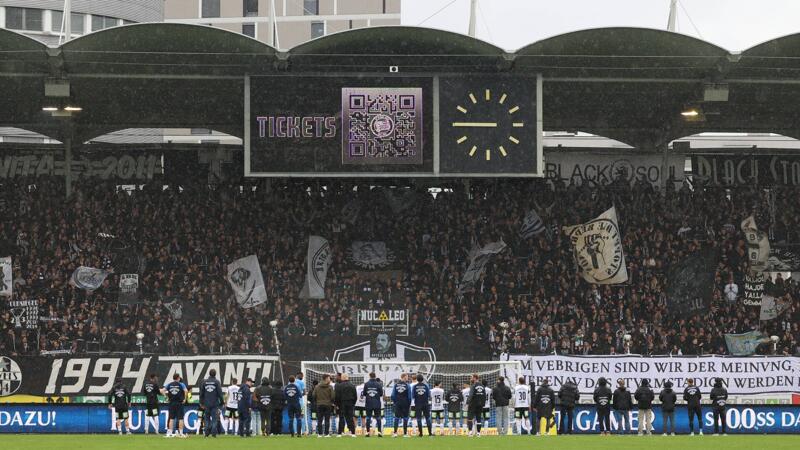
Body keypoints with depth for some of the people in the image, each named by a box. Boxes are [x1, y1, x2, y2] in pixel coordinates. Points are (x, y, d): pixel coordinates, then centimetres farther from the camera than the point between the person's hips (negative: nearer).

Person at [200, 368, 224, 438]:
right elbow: (220, 393, -5)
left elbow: (201, 393, 9)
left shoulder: (204, 382, 5)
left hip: (207, 403, 2)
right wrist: (221, 402, 3)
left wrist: (201, 403, 16)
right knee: (214, 419, 1)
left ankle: (207, 433, 7)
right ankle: (213, 433, -4)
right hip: (215, 403, -2)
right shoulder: (217, 382, -4)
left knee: (207, 418, 12)